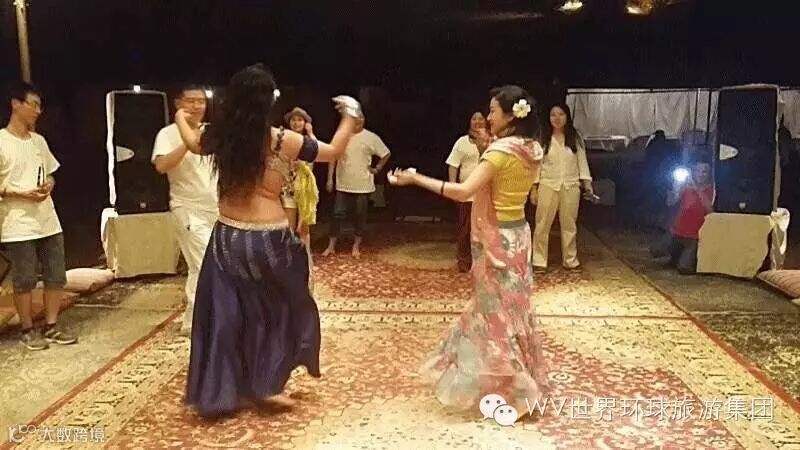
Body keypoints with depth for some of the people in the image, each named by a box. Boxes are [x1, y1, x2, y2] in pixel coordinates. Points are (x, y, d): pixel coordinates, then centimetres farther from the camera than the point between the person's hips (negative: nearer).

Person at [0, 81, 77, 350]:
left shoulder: (39, 141, 11)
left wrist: (49, 185, -2)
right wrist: (22, 194, -18)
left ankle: (51, 327, 21)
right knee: (24, 280, 2)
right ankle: (28, 331, 17)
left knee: (56, 276, 9)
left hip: (48, 221, 6)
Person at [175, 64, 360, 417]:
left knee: (224, 315, 13)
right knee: (281, 309, 19)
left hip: (228, 238, 3)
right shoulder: (283, 141, -12)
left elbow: (194, 143, 21)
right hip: (269, 240, -3)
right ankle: (267, 385, 25)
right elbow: (334, 151, 0)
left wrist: (181, 120, 43)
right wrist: (350, 116, 15)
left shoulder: (221, 138, -2)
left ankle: (218, 394, 21)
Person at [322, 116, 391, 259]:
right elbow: (333, 157, 5)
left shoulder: (371, 137, -3)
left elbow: (386, 154, 8)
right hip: (343, 184, 1)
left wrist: (377, 169, 2)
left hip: (363, 185, -1)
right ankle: (331, 246, 10)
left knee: (360, 216, 6)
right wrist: (330, 179, 1)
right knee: (337, 214, 1)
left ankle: (356, 247, 19)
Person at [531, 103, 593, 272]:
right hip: (548, 186, -2)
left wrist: (587, 183, -3)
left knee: (569, 225, 10)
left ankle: (570, 260, 20)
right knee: (542, 225, -1)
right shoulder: (543, 138, 0)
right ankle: (539, 261, 6)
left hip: (571, 186, 2)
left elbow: (582, 162, 6)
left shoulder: (576, 138, 6)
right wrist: (534, 187, -4)